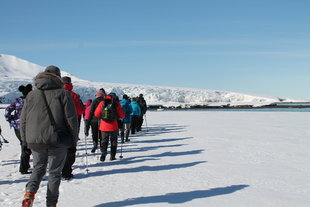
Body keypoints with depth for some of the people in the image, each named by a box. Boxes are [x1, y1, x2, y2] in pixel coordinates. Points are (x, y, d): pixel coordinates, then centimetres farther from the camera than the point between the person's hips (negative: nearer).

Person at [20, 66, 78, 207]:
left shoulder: (31, 95, 8)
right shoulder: (63, 94, -4)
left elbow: (23, 121, 11)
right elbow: (71, 119, -7)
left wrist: (25, 140, 19)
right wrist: (73, 140, 2)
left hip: (35, 141, 3)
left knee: (38, 168, 21)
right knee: (54, 172, 9)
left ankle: (29, 192, -1)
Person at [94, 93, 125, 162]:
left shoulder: (102, 103, -1)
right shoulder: (116, 103, -4)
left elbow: (96, 114, 3)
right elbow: (122, 116, -3)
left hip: (104, 127, 1)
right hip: (113, 127, -1)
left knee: (104, 141, 13)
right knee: (113, 141, 14)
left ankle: (103, 152, -8)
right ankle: (112, 156, 12)